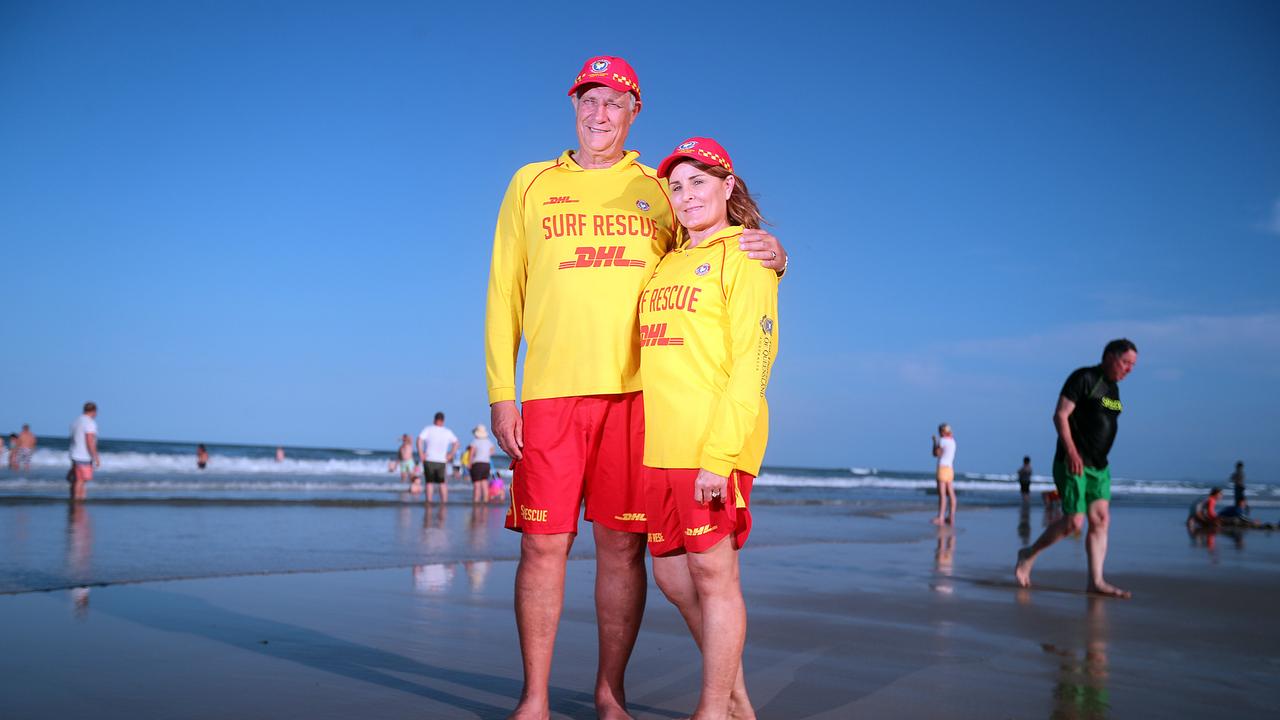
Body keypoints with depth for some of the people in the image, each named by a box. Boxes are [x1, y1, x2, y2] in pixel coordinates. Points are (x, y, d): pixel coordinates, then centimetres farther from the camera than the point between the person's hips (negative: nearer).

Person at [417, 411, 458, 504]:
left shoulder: (428, 429, -4)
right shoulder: (448, 432, 5)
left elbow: (419, 440, -16)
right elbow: (456, 443, 8)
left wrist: (421, 454, -10)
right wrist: (450, 455, 9)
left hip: (429, 460, -2)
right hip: (442, 461, 2)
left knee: (429, 483, 3)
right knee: (442, 483, 11)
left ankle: (429, 502, 0)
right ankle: (444, 501, 10)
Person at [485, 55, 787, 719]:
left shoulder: (659, 190, 15)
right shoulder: (532, 184, 14)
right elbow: (504, 292, 10)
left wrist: (769, 258, -4)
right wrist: (500, 392, 0)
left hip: (636, 393, 1)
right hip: (550, 392, 0)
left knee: (622, 545, 3)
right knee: (543, 544, -1)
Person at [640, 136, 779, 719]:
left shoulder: (744, 256, -1)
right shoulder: (668, 262, 19)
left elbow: (751, 363, -10)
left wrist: (719, 454, -19)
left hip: (711, 446, -7)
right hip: (659, 446, 7)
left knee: (713, 575, -2)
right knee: (672, 577, 11)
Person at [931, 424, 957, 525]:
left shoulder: (943, 441, -11)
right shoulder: (952, 441, 14)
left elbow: (936, 454, -6)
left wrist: (935, 442, 5)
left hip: (943, 468, -9)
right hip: (950, 468, 9)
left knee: (942, 494, -12)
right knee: (951, 494, 6)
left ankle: (940, 518, -16)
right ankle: (951, 517, 6)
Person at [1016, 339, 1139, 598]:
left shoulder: (1113, 388, 16)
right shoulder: (1084, 378, -9)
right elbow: (1060, 415, -15)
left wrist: (1098, 460, 20)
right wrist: (1072, 451, -24)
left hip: (1098, 465, 8)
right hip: (1072, 462, -8)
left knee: (1101, 520, -1)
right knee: (1074, 521, -10)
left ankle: (1096, 581, 1)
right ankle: (1028, 555, 8)